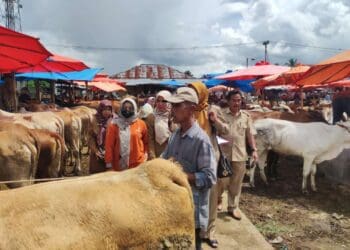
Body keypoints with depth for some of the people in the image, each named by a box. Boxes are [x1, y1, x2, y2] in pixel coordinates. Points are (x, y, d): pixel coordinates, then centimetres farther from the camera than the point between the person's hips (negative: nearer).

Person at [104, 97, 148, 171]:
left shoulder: (141, 124, 3)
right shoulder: (114, 125, -2)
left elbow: (146, 142, 14)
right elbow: (109, 145, -3)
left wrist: (145, 155, 5)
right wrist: (109, 164, -4)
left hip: (138, 165, 1)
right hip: (120, 165, -1)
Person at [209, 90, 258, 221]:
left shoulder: (246, 116, 7)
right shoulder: (221, 114, -1)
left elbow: (250, 135, 7)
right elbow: (223, 129, -17)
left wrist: (254, 149, -1)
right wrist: (214, 120, -34)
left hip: (240, 154, 3)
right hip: (224, 153, -3)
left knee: (236, 183, 10)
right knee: (222, 181, 2)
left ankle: (233, 207, 24)